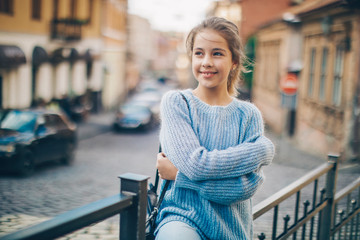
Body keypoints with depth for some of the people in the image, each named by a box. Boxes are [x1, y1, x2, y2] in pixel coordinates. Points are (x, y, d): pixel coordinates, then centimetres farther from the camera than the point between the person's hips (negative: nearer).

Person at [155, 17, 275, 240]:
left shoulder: (249, 114, 3)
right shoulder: (176, 102, -2)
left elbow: (248, 185, -9)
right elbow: (196, 164, -15)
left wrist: (179, 174, -12)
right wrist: (265, 149, -8)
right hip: (182, 216, -4)